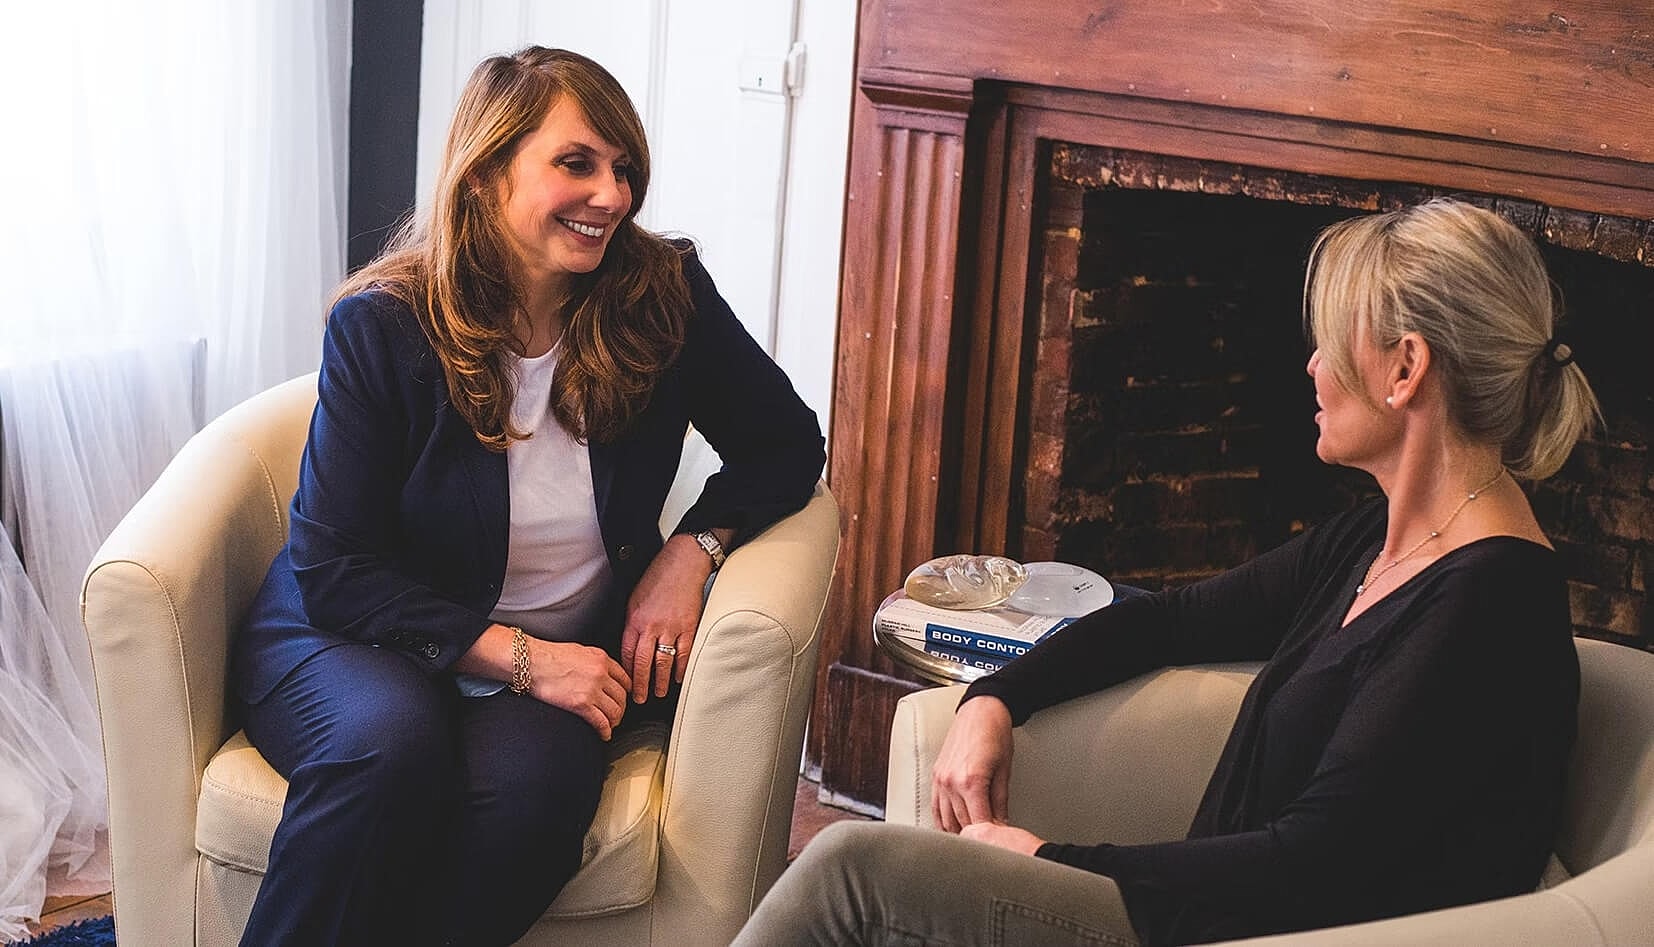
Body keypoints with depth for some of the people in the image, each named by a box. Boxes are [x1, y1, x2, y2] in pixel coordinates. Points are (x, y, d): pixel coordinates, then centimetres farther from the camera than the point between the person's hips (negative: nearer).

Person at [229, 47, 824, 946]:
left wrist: (693, 548, -11)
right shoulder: (382, 326, -12)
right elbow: (334, 570, -13)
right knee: (392, 741, -36)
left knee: (538, 778, -33)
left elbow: (785, 442, 8)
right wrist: (518, 656, -21)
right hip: (359, 636, -2)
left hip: (565, 651, 2)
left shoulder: (663, 300, -5)